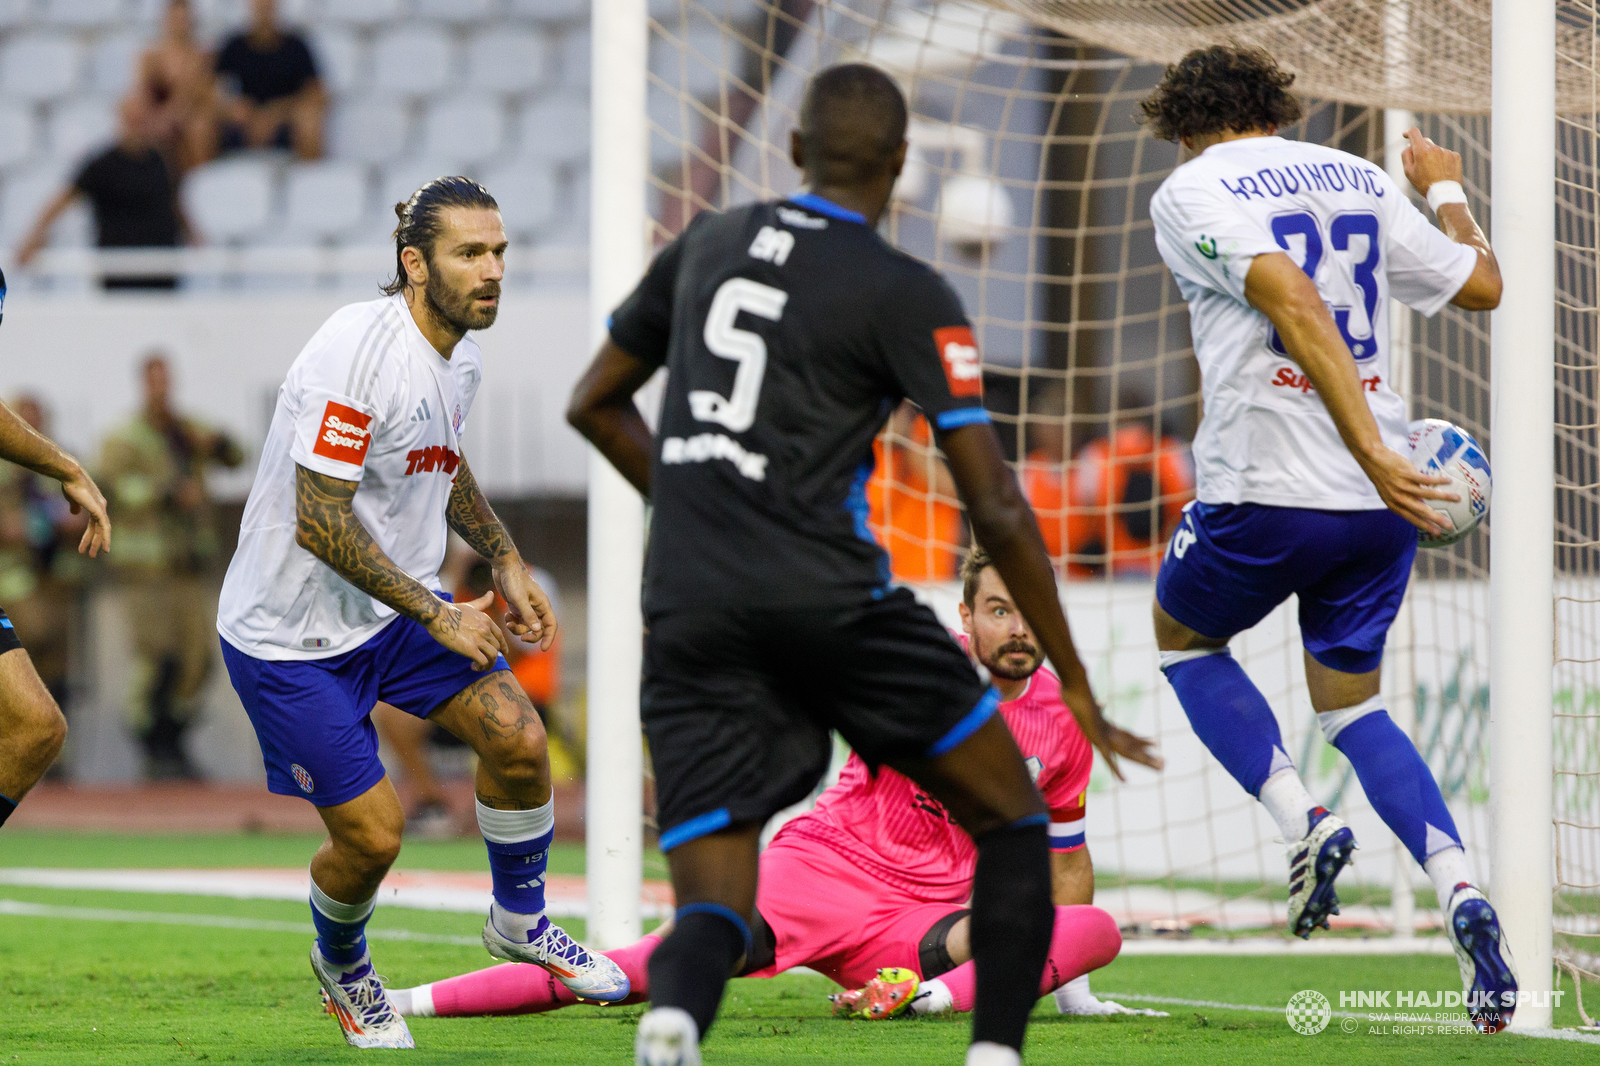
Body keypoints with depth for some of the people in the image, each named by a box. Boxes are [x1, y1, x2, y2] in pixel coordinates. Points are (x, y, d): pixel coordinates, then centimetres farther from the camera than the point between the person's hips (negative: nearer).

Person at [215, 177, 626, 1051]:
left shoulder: (462, 355, 0)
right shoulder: (358, 349, -27)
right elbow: (320, 522, -28)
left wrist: (505, 562, 12)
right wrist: (436, 615, -25)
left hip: (397, 605, 8)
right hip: (291, 632, -8)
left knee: (516, 738, -6)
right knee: (371, 835, -6)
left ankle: (519, 920, 20)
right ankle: (339, 963, 27)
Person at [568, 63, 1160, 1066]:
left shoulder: (709, 242, 13)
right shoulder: (910, 296, -3)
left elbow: (594, 403, 23)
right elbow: (995, 510, -6)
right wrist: (1074, 682, 1)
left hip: (688, 609, 4)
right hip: (828, 597, -4)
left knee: (714, 907, 0)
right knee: (1011, 818, 16)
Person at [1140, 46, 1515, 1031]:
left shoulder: (1190, 191, -4)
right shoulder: (1361, 181, 11)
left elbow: (1295, 301, -20)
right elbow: (1482, 286, 18)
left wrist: (1371, 452, -26)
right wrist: (1446, 189, 38)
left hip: (1265, 493, -5)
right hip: (1381, 504, 5)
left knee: (1183, 636, 25)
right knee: (1351, 703, 20)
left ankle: (1302, 821, 4)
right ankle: (1458, 885, -4)